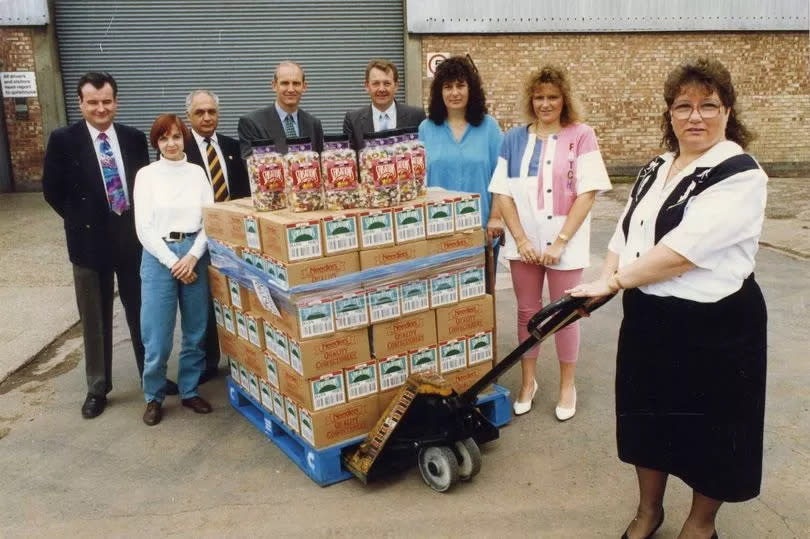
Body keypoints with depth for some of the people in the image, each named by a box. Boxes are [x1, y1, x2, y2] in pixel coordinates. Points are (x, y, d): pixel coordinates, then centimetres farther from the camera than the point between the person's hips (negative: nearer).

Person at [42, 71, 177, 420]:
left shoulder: (134, 138, 2)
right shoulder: (63, 140, -6)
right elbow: (52, 191, -1)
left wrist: (141, 220, 0)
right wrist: (82, 222, -2)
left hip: (133, 237, 2)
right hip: (90, 240, -2)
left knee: (142, 312, 14)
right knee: (95, 320, 10)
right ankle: (98, 387, 24)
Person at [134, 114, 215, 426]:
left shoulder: (197, 173, 6)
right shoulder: (146, 175, -1)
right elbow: (144, 228, -5)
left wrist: (192, 256, -9)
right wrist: (173, 262, -10)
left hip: (195, 255, 3)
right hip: (159, 256, -2)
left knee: (196, 331, 10)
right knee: (157, 336, 0)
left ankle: (189, 391, 26)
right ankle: (153, 397, 19)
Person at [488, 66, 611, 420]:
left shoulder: (581, 136, -5)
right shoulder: (514, 138, 3)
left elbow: (587, 193, -9)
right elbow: (502, 193, 1)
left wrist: (560, 242, -13)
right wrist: (521, 239, -8)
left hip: (565, 243, -2)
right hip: (524, 243, 3)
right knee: (527, 311, 12)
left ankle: (567, 385, 25)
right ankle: (528, 382, 28)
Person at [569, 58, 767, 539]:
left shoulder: (740, 176, -17)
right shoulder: (654, 171, 8)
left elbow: (682, 252, -25)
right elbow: (625, 234, 8)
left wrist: (615, 281, -17)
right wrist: (605, 280, -10)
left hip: (713, 324, -7)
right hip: (648, 319, 7)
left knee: (708, 427, 11)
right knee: (648, 416, 18)